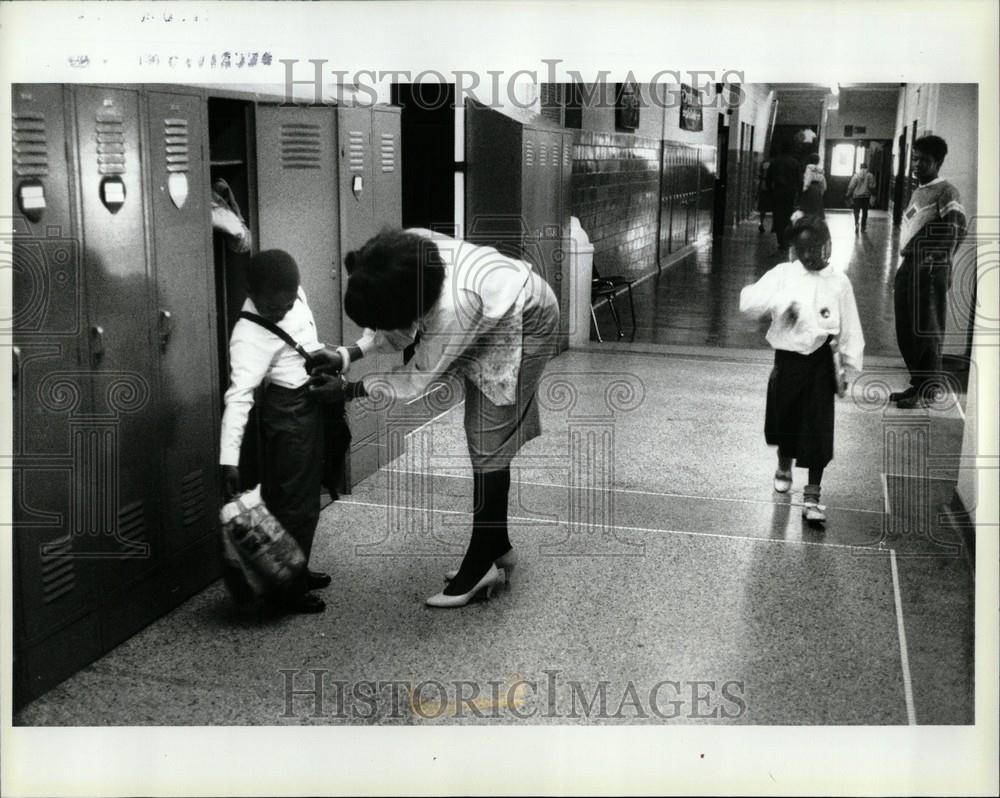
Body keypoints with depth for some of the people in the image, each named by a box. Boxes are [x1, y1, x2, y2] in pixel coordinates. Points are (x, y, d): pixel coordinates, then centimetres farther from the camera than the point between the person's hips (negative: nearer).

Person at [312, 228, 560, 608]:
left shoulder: (452, 307, -41)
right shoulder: (409, 247, -20)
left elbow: (416, 380, -25)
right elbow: (404, 328, -3)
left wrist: (347, 391, -18)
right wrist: (348, 354, -14)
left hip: (524, 323, -8)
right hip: (494, 318, 9)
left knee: (488, 443, -9)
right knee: (482, 435, 12)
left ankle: (481, 565, -1)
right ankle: (498, 548, 23)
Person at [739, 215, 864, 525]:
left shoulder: (838, 283, -3)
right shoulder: (782, 274, -4)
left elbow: (850, 328, 1)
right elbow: (748, 300, -16)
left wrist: (849, 366, -1)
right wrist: (780, 303, -31)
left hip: (819, 362, -1)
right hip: (787, 359, 1)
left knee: (818, 430, -4)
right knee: (783, 420, 17)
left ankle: (812, 496, 6)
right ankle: (784, 467, 48)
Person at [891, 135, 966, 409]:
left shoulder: (946, 192, -9)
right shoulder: (917, 192, 18)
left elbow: (957, 229, -18)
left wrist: (940, 262, -17)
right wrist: (903, 267, 19)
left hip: (930, 269, -9)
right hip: (909, 266, 9)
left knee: (926, 331, -4)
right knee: (906, 330, 11)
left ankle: (928, 391, 4)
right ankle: (917, 383, 22)